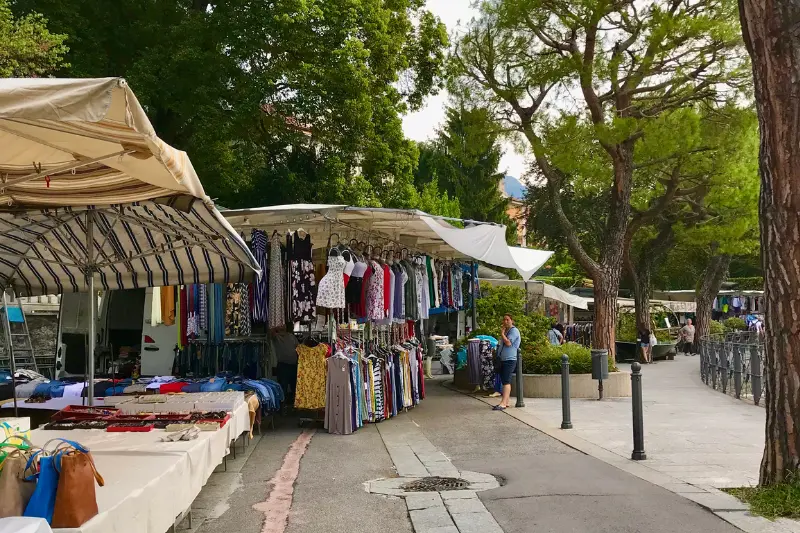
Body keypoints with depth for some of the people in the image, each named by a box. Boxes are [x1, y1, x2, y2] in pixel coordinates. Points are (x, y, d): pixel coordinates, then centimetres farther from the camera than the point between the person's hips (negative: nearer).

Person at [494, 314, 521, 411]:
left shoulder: (514, 331, -9)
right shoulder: (505, 331, 20)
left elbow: (508, 343, -21)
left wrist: (502, 333, -12)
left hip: (510, 359, -10)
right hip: (503, 359, 10)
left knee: (506, 381, -15)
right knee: (504, 381, 12)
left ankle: (503, 403, -20)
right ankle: (506, 402, 19)